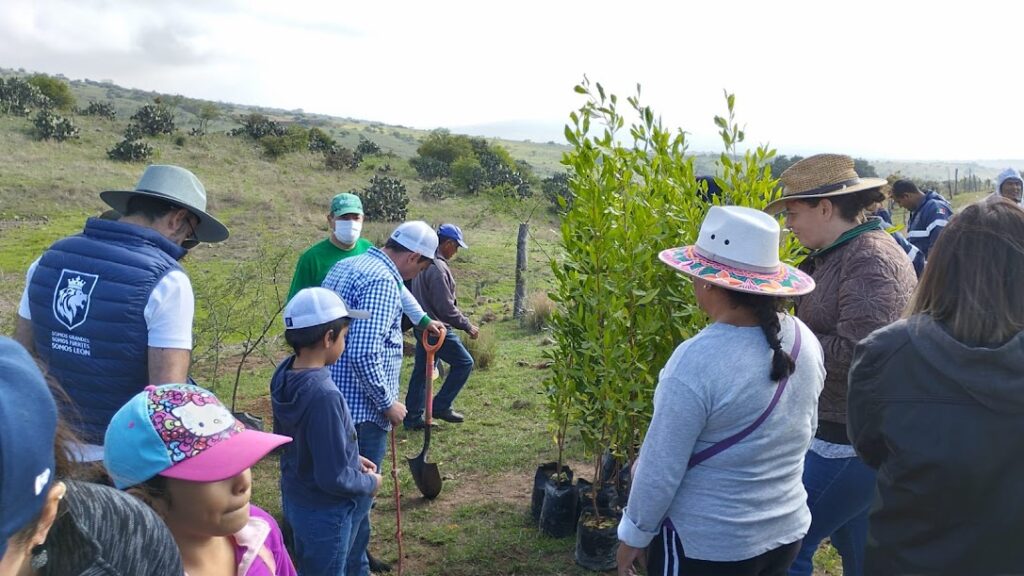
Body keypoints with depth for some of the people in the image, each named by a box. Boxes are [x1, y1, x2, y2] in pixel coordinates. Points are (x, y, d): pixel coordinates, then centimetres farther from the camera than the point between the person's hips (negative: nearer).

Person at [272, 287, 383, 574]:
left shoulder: (285, 375, -7)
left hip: (295, 499, 8)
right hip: (324, 512, -8)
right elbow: (334, 477, -29)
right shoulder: (323, 394, -33)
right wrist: (370, 483, -10)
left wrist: (351, 458, 9)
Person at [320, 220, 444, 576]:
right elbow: (364, 353, -28)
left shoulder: (346, 266, 11)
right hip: (361, 407, -10)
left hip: (335, 399, 10)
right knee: (357, 495, 3)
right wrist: (388, 404, -15)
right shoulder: (383, 281, -20)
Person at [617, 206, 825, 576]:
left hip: (706, 543, -6)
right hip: (787, 530, 7)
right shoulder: (805, 341, -6)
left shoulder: (698, 361, -27)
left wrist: (633, 534, -6)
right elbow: (804, 431, 8)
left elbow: (661, 467, -20)